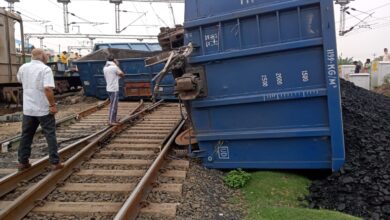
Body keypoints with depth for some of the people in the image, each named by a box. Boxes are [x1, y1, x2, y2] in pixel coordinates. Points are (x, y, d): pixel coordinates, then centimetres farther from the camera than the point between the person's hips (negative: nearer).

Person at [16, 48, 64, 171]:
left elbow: (20, 80, 27)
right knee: (50, 135, 3)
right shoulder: (45, 69, -14)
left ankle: (22, 162, 21)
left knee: (26, 136, 14)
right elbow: (48, 88, -25)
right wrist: (52, 105, -19)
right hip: (44, 109, -5)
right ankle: (55, 163, 5)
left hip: (28, 109, 6)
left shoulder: (23, 68, 6)